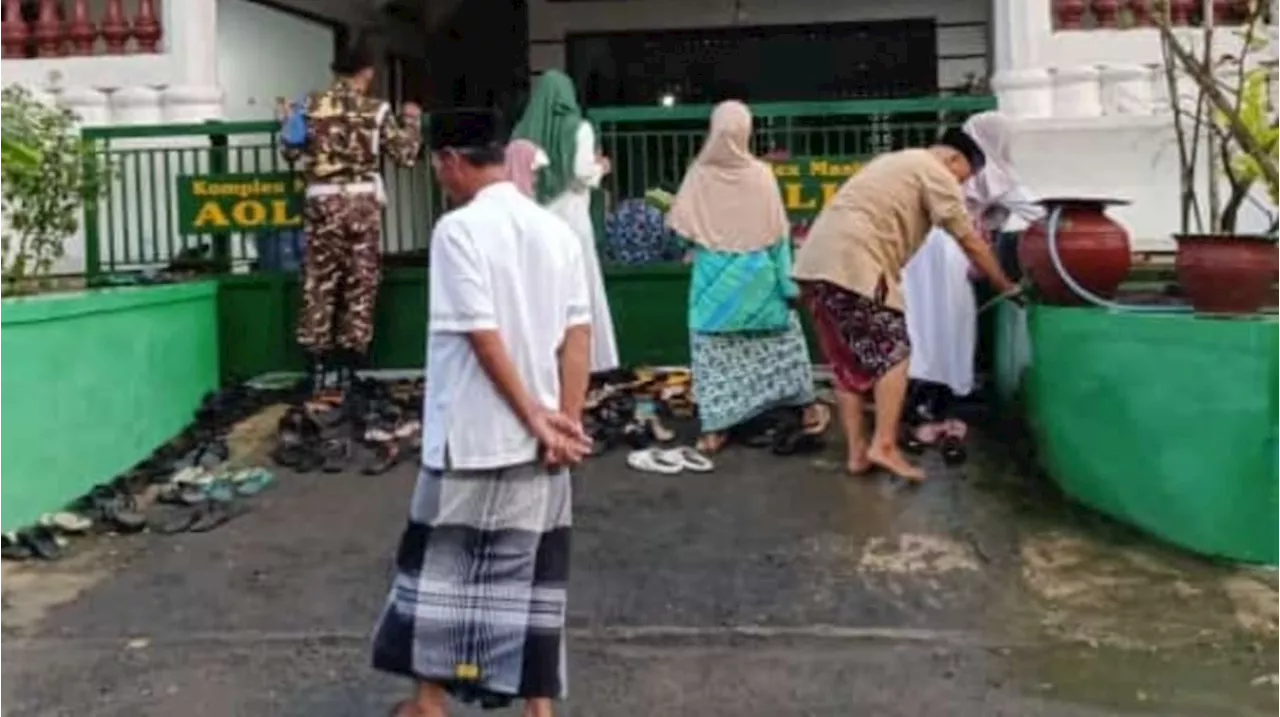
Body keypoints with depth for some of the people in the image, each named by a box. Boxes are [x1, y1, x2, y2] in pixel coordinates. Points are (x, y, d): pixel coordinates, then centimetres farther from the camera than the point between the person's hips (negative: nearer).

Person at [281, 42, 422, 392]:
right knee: (361, 282, 7)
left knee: (318, 281, 8)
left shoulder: (311, 105, 4)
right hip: (363, 200, -2)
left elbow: (290, 152, 8)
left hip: (321, 201, 2)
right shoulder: (377, 110, -1)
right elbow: (405, 154, 2)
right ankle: (350, 359, 8)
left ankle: (316, 360, 7)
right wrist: (412, 119, 19)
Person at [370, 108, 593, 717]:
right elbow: (577, 332, 1)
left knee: (442, 564, 12)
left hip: (472, 434, -5)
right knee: (532, 569, 11)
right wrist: (567, 420, -1)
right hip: (537, 435, 5)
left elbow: (483, 335, -18)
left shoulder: (458, 229, -13)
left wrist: (538, 419, -12)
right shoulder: (555, 229, 5)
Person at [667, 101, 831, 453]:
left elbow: (681, 225, -5)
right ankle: (808, 409, 25)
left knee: (714, 350, 5)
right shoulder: (761, 174, -8)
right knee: (780, 337, 15)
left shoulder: (699, 174, -9)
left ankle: (714, 429, 2)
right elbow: (778, 231, -4)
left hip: (714, 274, -1)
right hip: (757, 272, 1)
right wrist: (786, 278, 3)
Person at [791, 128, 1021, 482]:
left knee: (847, 361, 13)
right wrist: (1006, 286, 17)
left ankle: (856, 451, 16)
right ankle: (884, 446, -5)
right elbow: (971, 242, 6)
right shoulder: (936, 173, 4)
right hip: (851, 263, -9)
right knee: (893, 352, 0)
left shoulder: (897, 162, 31)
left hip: (814, 260, 9)